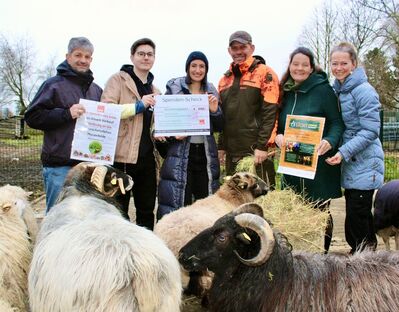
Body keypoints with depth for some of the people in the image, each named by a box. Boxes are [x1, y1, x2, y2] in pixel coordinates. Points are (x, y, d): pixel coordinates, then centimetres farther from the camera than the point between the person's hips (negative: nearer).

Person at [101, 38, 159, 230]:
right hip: (123, 156, -6)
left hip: (147, 157, 6)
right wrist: (138, 106, -20)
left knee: (147, 211, 12)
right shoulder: (118, 79, 0)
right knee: (119, 212, 2)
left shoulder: (154, 90, 20)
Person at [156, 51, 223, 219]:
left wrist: (214, 110, -7)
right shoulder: (174, 87, 1)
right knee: (178, 201, -3)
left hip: (206, 153, 4)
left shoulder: (211, 91, 11)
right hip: (180, 154, -3)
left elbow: (218, 127, 11)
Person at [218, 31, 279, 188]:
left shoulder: (264, 73, -3)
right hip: (232, 152, 7)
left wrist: (262, 146, -17)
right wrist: (221, 146, 14)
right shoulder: (225, 79, 17)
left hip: (256, 151, -6)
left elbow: (269, 113, -12)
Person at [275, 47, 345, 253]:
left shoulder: (323, 89, -5)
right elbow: (278, 124, 15)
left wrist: (329, 141, -25)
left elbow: (337, 122, -7)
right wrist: (278, 136, -6)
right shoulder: (286, 91, 11)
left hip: (319, 163, -5)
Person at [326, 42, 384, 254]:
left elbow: (370, 131, -17)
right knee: (357, 213, 15)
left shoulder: (364, 91, -13)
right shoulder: (335, 90, 10)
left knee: (356, 215, -6)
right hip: (349, 165, 8)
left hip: (364, 164, -7)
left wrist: (344, 152, -23)